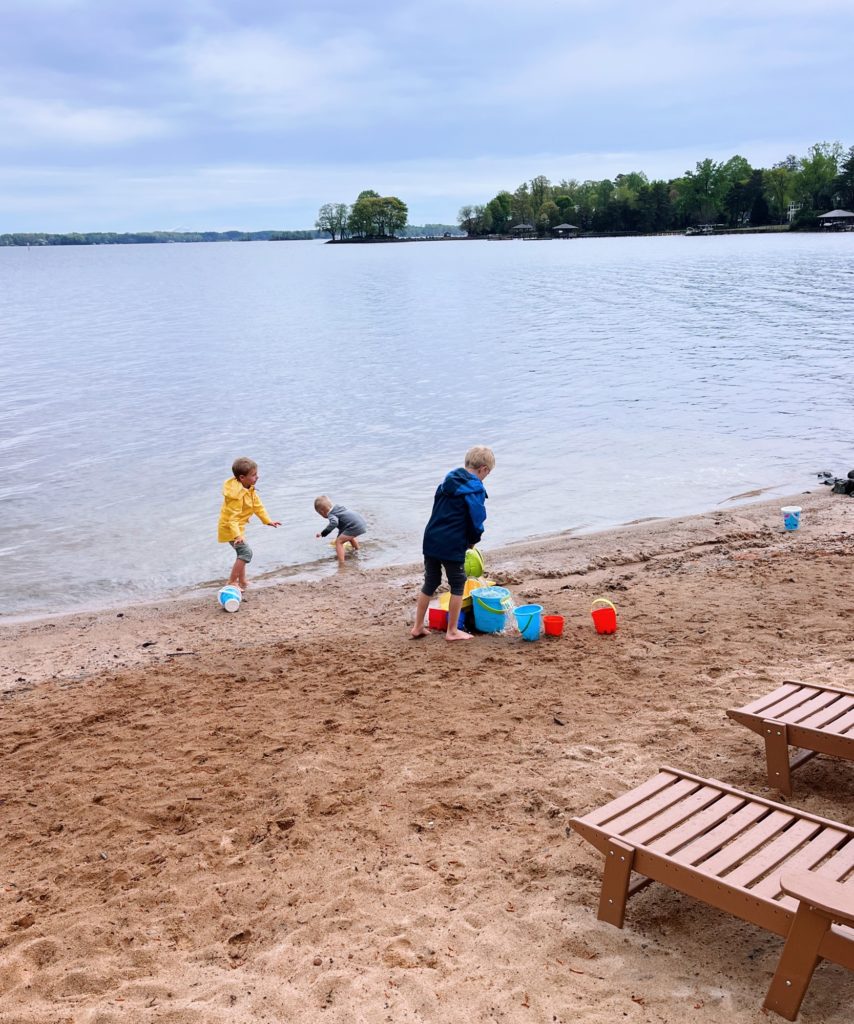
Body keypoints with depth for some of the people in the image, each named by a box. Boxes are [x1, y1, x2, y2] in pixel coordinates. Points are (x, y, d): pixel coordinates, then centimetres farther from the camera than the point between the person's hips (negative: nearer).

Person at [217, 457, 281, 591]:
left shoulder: (250, 489, 1)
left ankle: (242, 581, 34)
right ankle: (232, 582, -10)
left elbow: (258, 505, 13)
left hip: (239, 527, 11)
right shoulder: (237, 494, -30)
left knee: (243, 553, 21)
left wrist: (267, 520, 12)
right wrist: (236, 534, -42)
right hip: (230, 529, -11)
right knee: (246, 551, -17)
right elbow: (232, 516, -33)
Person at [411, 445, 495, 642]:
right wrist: (472, 541, 7)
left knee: (430, 583, 16)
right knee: (458, 585, 9)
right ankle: (452, 631, 14)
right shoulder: (475, 489, -11)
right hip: (453, 546, -7)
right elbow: (477, 522, -14)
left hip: (431, 540, 7)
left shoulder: (448, 481, 12)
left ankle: (418, 627, 21)